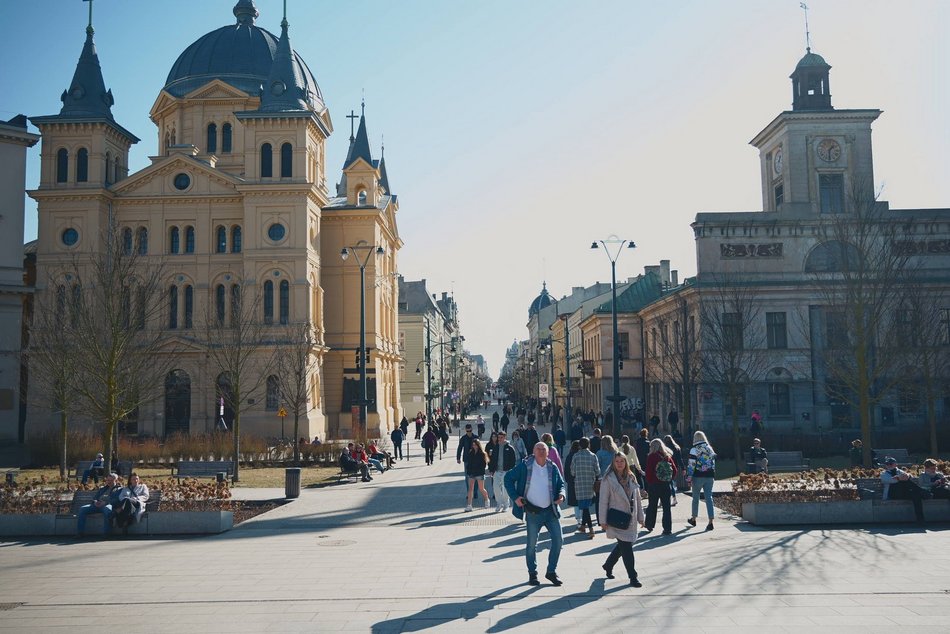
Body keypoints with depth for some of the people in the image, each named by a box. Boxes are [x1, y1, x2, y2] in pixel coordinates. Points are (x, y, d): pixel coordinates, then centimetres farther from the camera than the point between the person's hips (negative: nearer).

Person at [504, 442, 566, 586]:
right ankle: (532, 574, 20)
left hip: (551, 510, 3)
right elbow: (508, 478, -1)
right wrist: (515, 497, -9)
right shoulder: (525, 466, -6)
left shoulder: (552, 467, 4)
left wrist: (561, 494, -5)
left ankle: (551, 572, 17)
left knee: (558, 540, 1)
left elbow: (561, 483, 16)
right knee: (532, 544, 3)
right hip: (533, 512, -3)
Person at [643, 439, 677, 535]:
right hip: (666, 485, 3)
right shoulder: (667, 456, 3)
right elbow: (674, 470, 2)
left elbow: (648, 471, -11)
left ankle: (649, 525, 24)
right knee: (666, 507, 4)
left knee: (652, 506, 12)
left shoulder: (651, 456, -8)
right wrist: (670, 479, 10)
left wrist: (649, 482, -1)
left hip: (654, 484, -3)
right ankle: (668, 529, 1)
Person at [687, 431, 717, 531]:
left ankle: (693, 519, 27)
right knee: (709, 498, 0)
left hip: (698, 477, -3)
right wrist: (713, 476, 18)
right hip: (709, 477, 4)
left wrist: (689, 476, -6)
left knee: (696, 497, 12)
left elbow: (692, 464, -11)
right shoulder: (710, 449, 9)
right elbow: (713, 463, 12)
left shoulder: (694, 450, -6)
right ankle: (710, 522, -8)